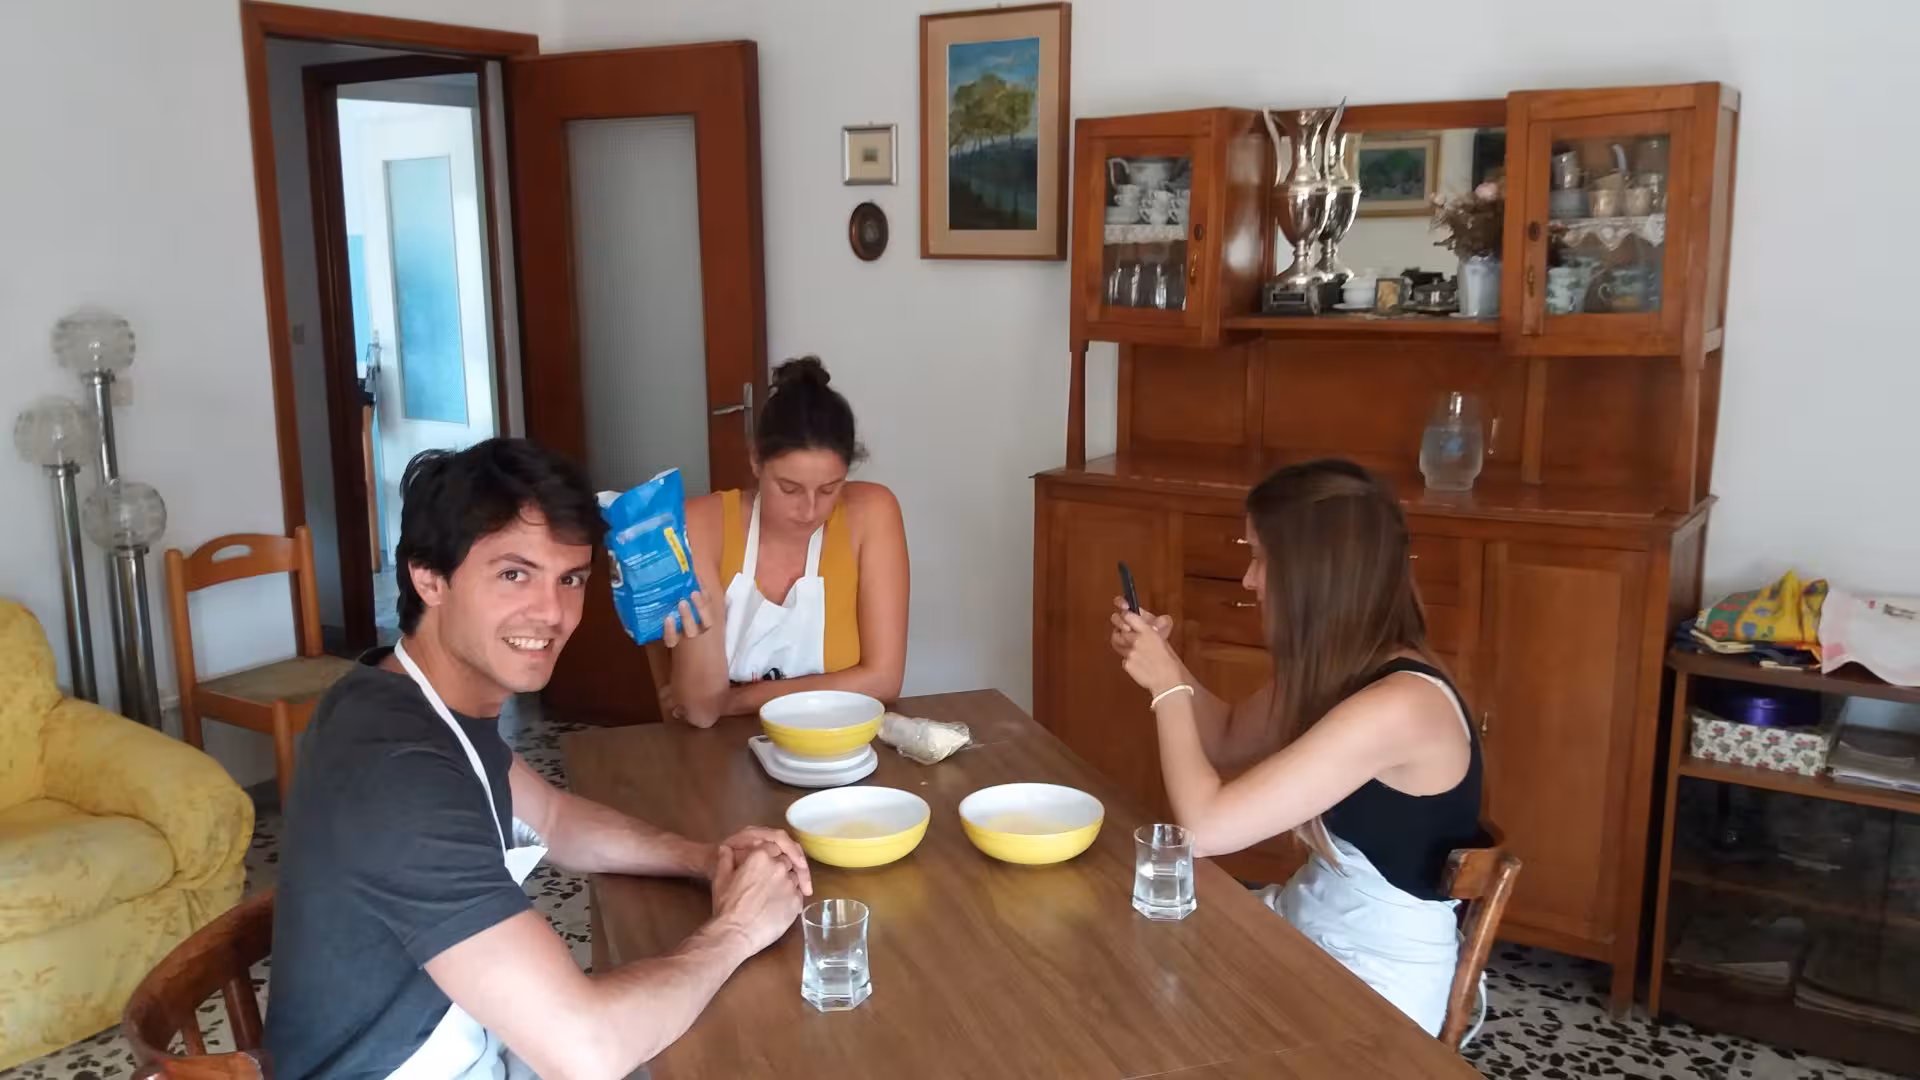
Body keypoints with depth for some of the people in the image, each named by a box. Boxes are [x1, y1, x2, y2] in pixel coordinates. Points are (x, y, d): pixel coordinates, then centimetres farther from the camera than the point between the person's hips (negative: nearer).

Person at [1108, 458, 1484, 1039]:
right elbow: (1228, 740, 16)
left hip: (1377, 984, -7)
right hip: (1305, 924, 7)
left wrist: (1167, 687, -17)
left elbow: (1205, 828, -30)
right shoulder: (1341, 671, -2)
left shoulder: (1398, 706, -29)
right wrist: (1162, 659, -1)